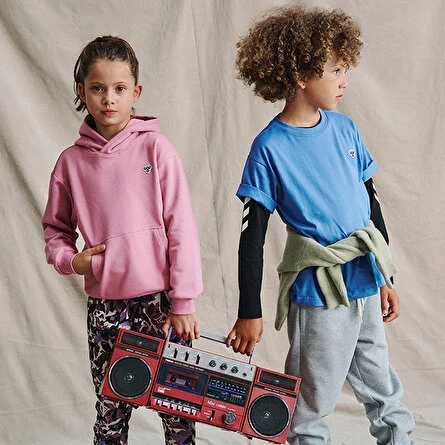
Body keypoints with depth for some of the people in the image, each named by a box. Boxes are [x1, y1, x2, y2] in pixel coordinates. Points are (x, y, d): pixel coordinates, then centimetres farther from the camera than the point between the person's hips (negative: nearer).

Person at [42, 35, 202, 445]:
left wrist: (183, 303, -7)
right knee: (111, 410, 9)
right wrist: (70, 260, -5)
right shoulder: (72, 161, 3)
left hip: (159, 299, -2)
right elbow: (55, 229, 16)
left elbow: (182, 228, -5)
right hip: (104, 306, 2)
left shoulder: (155, 148, -5)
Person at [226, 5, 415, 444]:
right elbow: (252, 233, -10)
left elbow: (370, 203, 12)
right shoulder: (270, 147, -12)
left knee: (383, 391, 20)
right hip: (317, 293, -5)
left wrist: (385, 277, 15)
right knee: (312, 404, 8)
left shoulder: (344, 128, 4)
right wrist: (249, 312, -10)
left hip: (366, 284, 5)